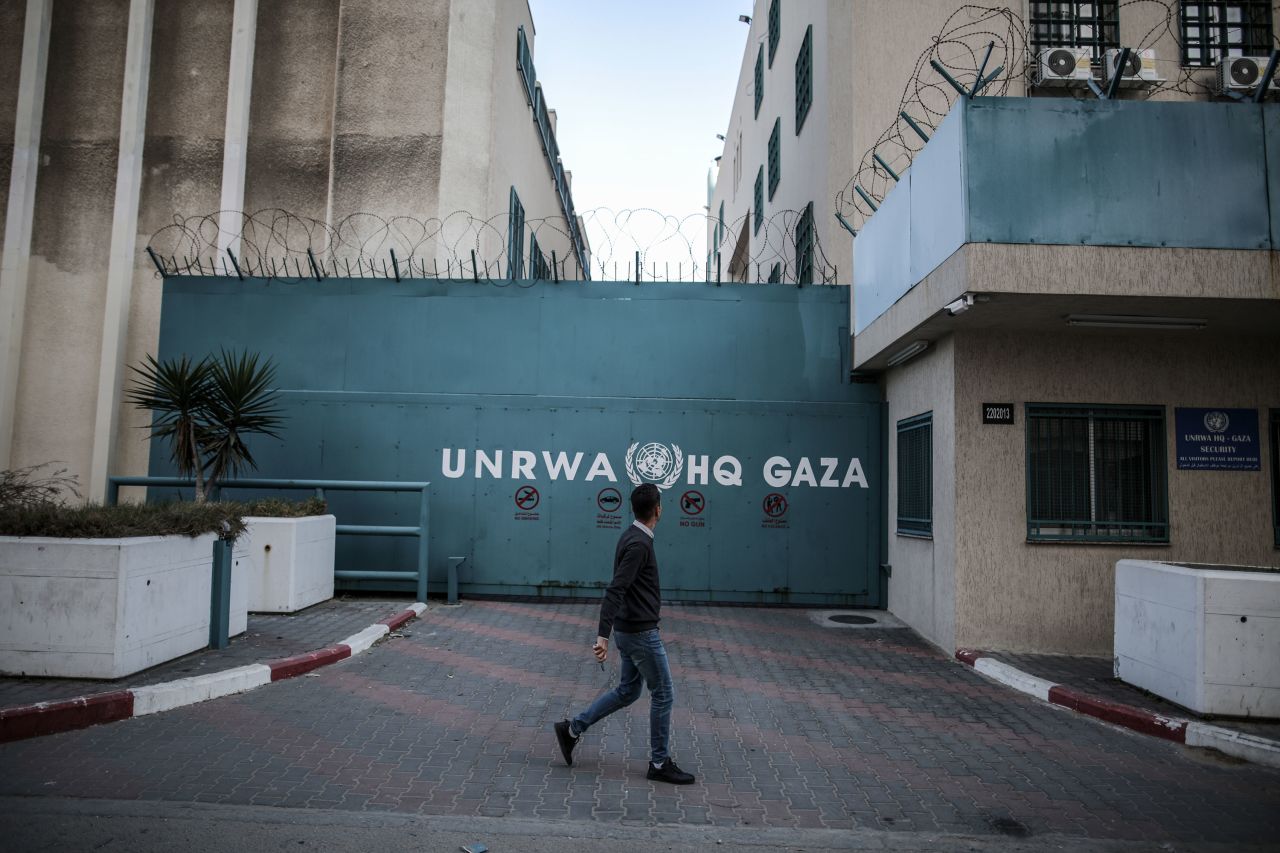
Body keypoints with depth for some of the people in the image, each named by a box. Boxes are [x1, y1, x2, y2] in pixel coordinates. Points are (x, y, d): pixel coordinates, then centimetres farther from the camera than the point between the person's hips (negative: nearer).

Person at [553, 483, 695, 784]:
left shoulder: (632, 537, 9)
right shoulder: (639, 544, -23)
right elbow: (614, 591, -29)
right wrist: (602, 636, -32)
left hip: (630, 629, 10)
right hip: (640, 632, -10)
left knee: (627, 691, 19)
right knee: (663, 695, 3)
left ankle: (572, 729, 20)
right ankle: (660, 763, 15)